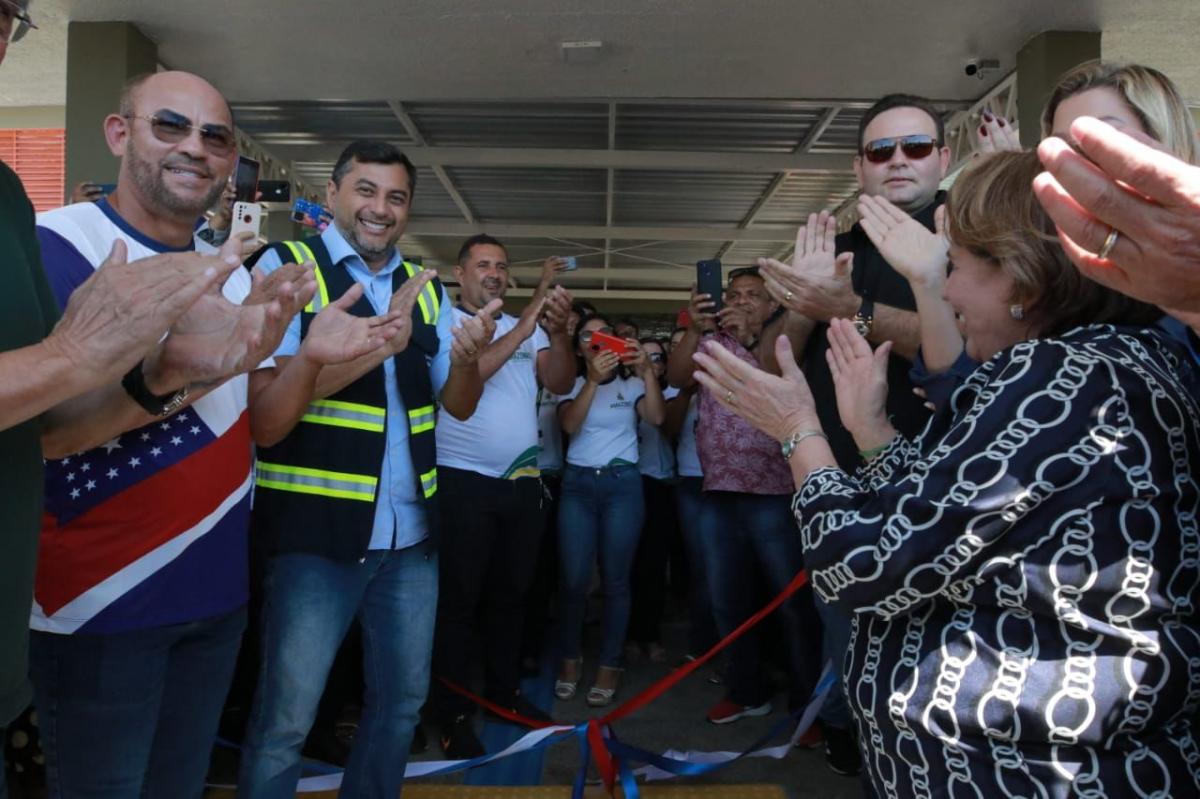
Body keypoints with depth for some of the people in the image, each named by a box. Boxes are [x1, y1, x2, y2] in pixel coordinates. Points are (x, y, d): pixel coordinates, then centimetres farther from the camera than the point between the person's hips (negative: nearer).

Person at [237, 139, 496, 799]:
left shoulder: (425, 287, 9)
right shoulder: (287, 266, -8)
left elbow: (459, 405, 8)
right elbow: (264, 416, -15)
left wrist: (468, 357, -14)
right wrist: (372, 345, -26)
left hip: (410, 530, 6)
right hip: (318, 530, -5)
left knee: (402, 699, 19)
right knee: (285, 719, 6)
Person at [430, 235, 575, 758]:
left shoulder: (528, 329, 10)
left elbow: (561, 382, 0)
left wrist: (557, 331, -18)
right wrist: (524, 326, -24)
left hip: (523, 481, 5)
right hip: (463, 482, -5)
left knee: (511, 592, 16)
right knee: (459, 599, 4)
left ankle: (503, 690, 31)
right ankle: (453, 714, 15)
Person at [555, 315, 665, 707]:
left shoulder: (630, 385, 8)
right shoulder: (572, 385, 9)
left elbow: (657, 417, -10)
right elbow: (569, 425, -10)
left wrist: (646, 371, -21)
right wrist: (592, 381, -22)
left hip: (623, 483, -1)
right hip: (578, 483, 1)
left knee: (615, 578, 0)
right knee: (573, 578, -1)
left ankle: (609, 664, 11)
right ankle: (571, 657, 18)